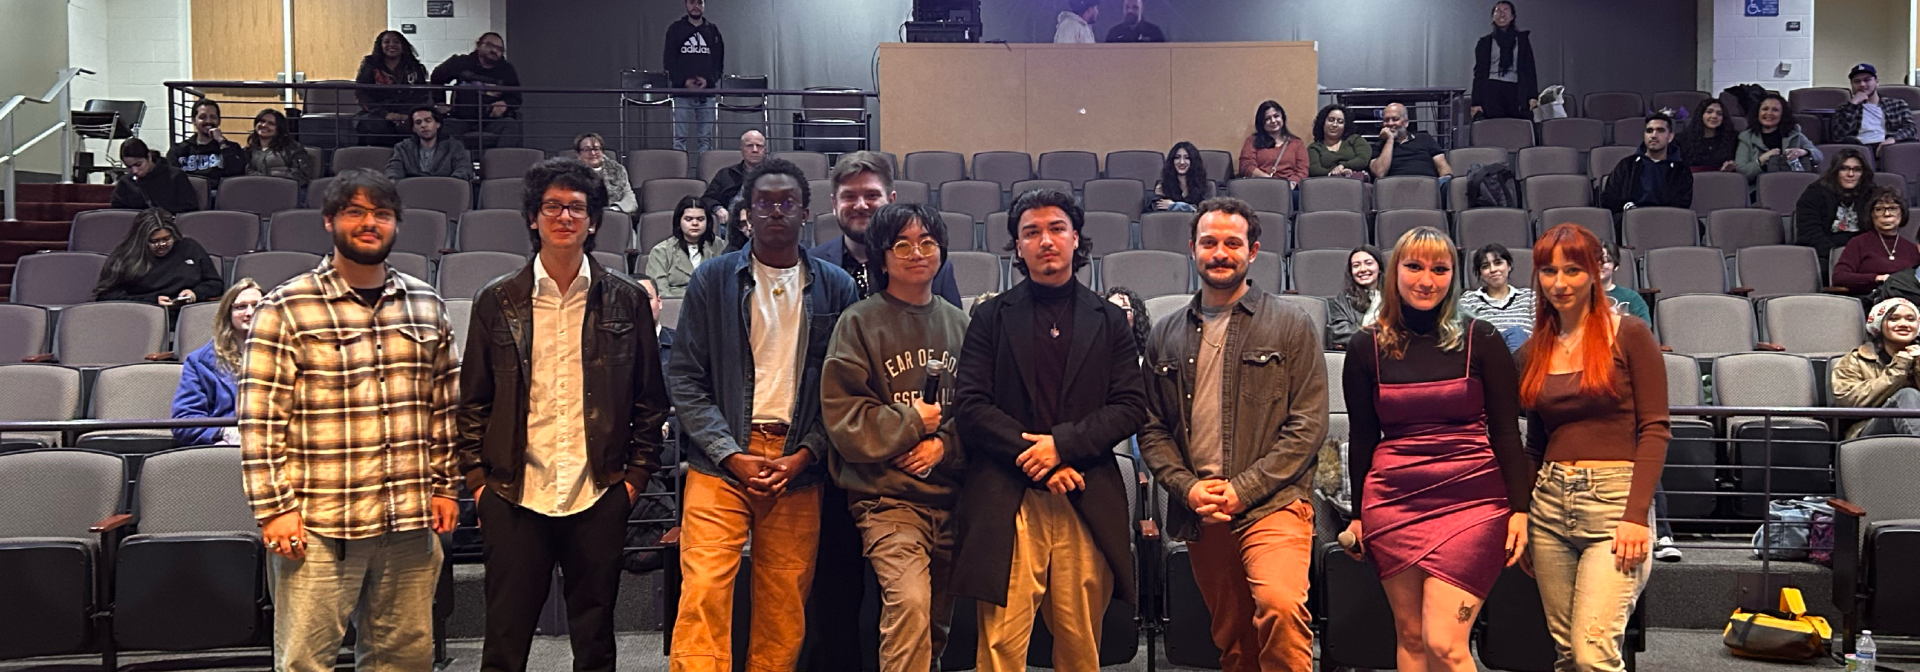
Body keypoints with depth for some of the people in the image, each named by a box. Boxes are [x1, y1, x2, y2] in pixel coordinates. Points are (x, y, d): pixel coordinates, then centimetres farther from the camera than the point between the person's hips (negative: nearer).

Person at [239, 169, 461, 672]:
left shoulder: (425, 305, 10)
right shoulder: (286, 308, -3)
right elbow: (260, 418, -6)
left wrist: (443, 485, 11)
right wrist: (273, 508, -9)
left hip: (411, 521, 4)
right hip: (318, 525, -4)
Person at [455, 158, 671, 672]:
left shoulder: (626, 299, 4)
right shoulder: (497, 301, 4)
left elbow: (650, 398, 8)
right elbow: (473, 402, 8)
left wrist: (636, 475, 2)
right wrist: (477, 479, 2)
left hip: (599, 497, 0)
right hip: (515, 497, 0)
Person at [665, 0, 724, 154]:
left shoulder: (713, 30, 12)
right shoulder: (675, 29, 7)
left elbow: (719, 61, 9)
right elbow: (668, 60, 3)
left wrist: (708, 80, -8)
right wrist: (684, 81, -11)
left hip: (707, 91, 1)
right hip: (682, 91, -1)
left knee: (705, 138, 0)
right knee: (680, 137, -5)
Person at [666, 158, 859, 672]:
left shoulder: (836, 288, 8)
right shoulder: (712, 279, 5)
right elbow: (684, 378, 2)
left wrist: (804, 455, -6)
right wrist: (732, 455, -8)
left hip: (799, 466, 1)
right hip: (722, 461, -1)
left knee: (785, 609, 4)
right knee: (703, 593, -11)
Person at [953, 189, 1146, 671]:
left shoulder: (1109, 320, 13)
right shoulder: (992, 317, 10)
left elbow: (1131, 406, 5)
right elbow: (970, 405, 1)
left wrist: (1063, 444, -9)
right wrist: (1034, 458, -9)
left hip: (1087, 504, 1)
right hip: (1007, 503, -1)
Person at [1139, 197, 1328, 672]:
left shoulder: (1291, 325, 2)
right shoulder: (1166, 336, 12)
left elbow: (1308, 424, -4)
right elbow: (1152, 428, 12)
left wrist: (1242, 490, -11)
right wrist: (1187, 487, -5)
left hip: (1272, 504, -4)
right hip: (1198, 514, 4)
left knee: (1280, 606, -28)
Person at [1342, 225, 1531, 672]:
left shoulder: (1480, 339, 1)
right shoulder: (1367, 347, 5)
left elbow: (1506, 431, 2)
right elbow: (1361, 438, 11)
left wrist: (1519, 508, -3)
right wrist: (1357, 515, 12)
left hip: (1472, 502, -2)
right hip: (1394, 502, 2)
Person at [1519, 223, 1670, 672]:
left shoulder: (1629, 336, -3)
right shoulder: (1534, 351, 13)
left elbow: (1654, 430, -7)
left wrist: (1637, 516, -15)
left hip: (1614, 500, -5)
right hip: (1550, 501, 5)